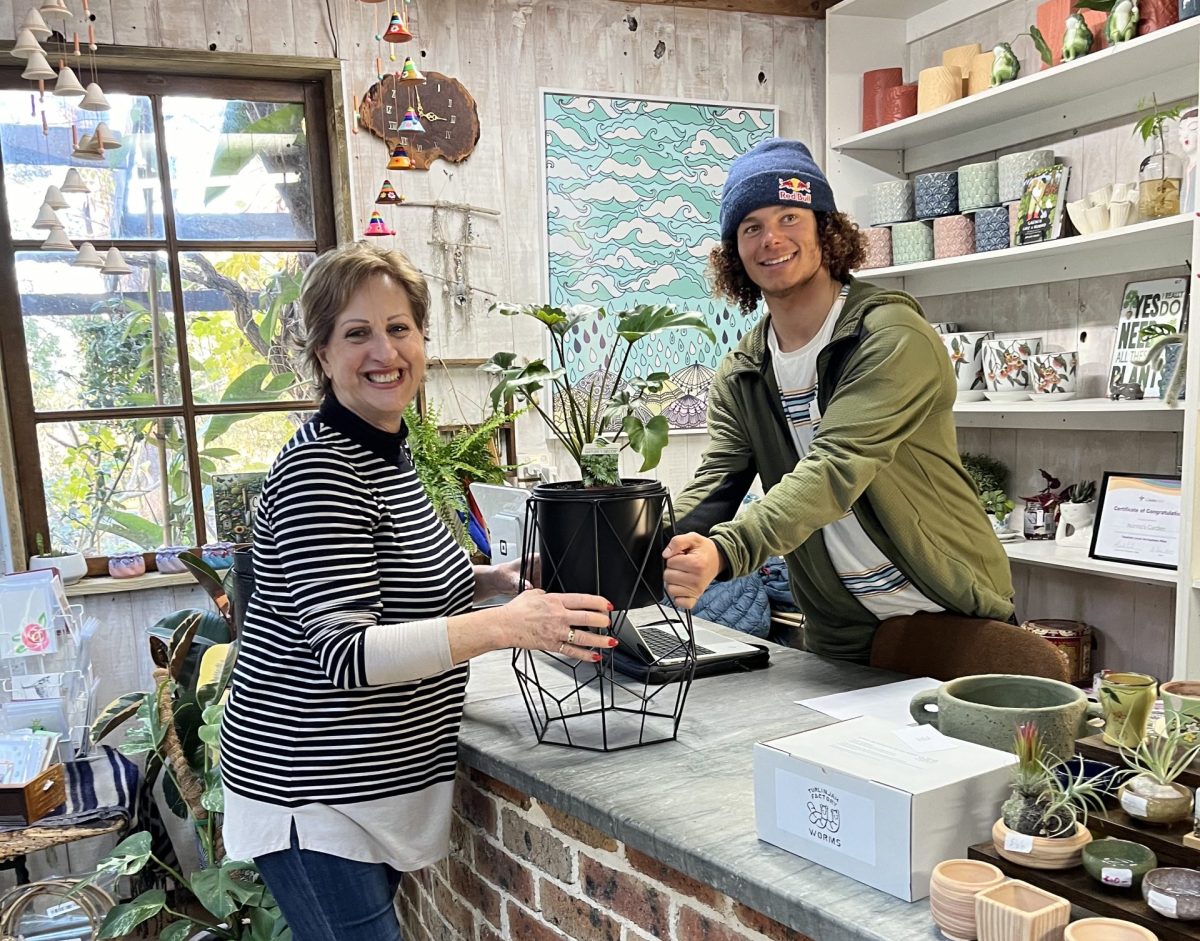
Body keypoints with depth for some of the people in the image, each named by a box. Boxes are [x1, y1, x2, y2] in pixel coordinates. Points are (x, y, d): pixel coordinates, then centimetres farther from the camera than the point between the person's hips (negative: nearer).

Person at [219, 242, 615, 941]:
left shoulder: (389, 451, 8)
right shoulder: (318, 471, -21)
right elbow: (341, 651, -29)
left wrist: (493, 580, 3)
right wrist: (504, 627, -39)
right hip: (316, 799, -9)